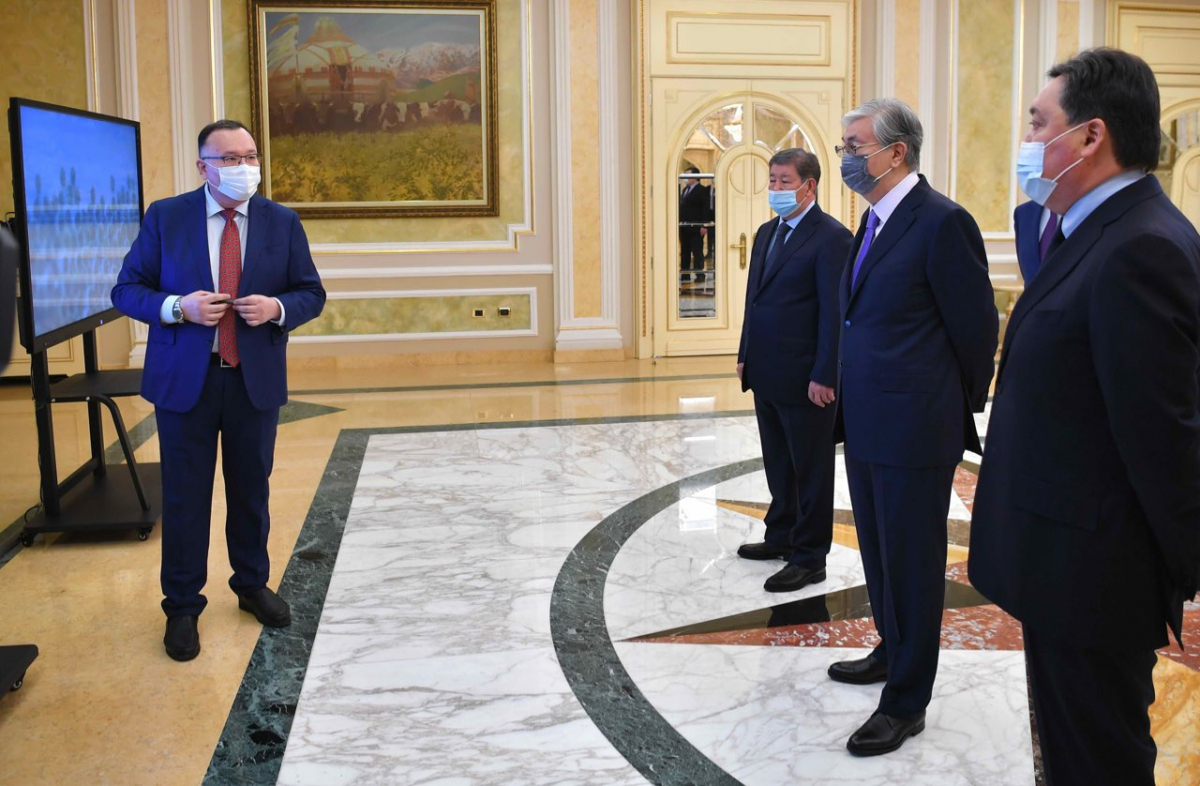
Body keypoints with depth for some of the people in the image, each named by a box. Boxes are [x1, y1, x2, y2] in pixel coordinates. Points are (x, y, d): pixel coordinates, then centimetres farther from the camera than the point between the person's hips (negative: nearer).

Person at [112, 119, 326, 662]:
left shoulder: (282, 222, 2)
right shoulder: (165, 218, -3)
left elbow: (311, 293, 6)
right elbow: (126, 290, 0)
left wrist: (277, 307, -15)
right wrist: (178, 307, -19)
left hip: (256, 379, 2)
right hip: (184, 379, -2)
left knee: (251, 490, 14)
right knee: (185, 496, 5)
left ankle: (252, 585, 34)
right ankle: (182, 607, 19)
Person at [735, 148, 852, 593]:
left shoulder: (831, 237, -13)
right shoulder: (767, 233, 13)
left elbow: (834, 311, -16)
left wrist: (824, 376, -19)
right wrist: (745, 356, 13)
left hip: (804, 379, -8)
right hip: (766, 375, 8)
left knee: (811, 470, 4)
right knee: (778, 465, 19)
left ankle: (809, 559, 14)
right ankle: (782, 536, 34)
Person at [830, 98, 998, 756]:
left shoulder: (942, 222, -17)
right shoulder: (875, 221, 12)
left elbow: (975, 328, -12)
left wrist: (962, 413, -1)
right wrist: (855, 395, 15)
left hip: (914, 430, -9)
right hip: (866, 424, 9)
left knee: (911, 563, 4)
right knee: (879, 552, 22)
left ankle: (906, 701, 18)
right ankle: (893, 652, 42)